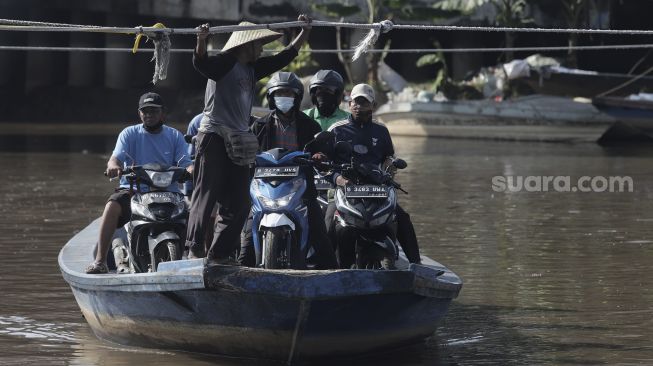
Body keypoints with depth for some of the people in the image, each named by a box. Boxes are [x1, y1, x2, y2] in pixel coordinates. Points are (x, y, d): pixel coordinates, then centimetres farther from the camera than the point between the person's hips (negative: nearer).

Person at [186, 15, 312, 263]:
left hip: (239, 142, 8)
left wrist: (304, 33, 25)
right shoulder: (224, 62, -6)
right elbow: (201, 63, -25)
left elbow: (283, 58, 26)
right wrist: (201, 41, -43)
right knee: (207, 194, -13)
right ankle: (194, 247, -14)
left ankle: (218, 254, 8)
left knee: (238, 203, 5)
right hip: (215, 137, -8)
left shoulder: (252, 68, 17)